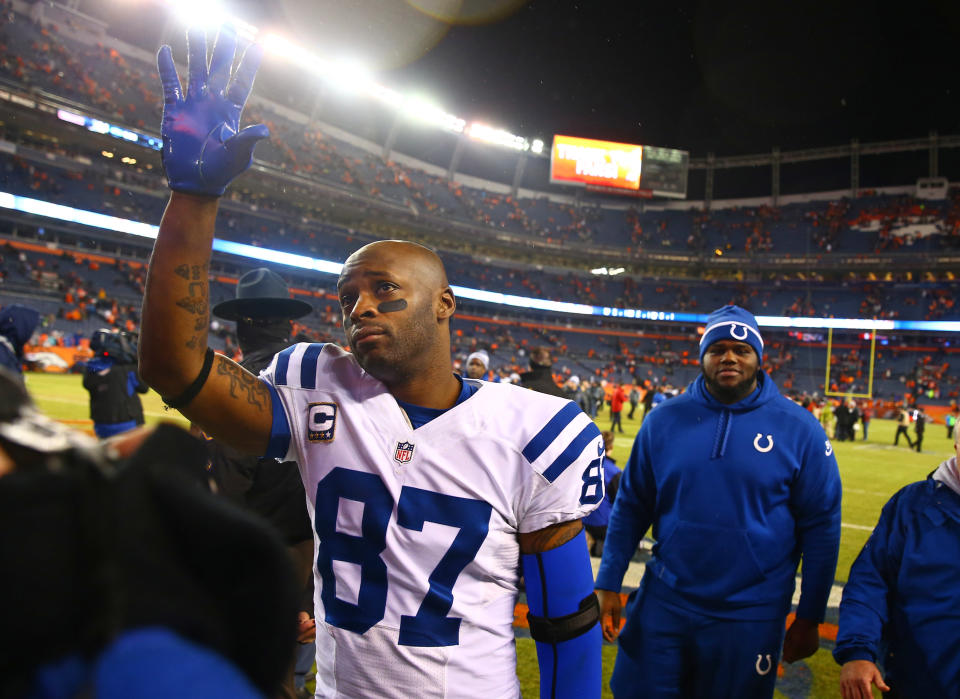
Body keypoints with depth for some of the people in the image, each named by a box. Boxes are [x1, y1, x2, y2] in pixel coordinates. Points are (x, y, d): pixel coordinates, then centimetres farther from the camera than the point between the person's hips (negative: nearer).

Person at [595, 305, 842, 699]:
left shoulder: (798, 429, -6)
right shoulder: (665, 420, -2)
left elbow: (819, 527, -1)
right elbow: (631, 507, 4)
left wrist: (809, 618, 1)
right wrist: (608, 585, 1)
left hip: (750, 618, -1)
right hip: (662, 605, 2)